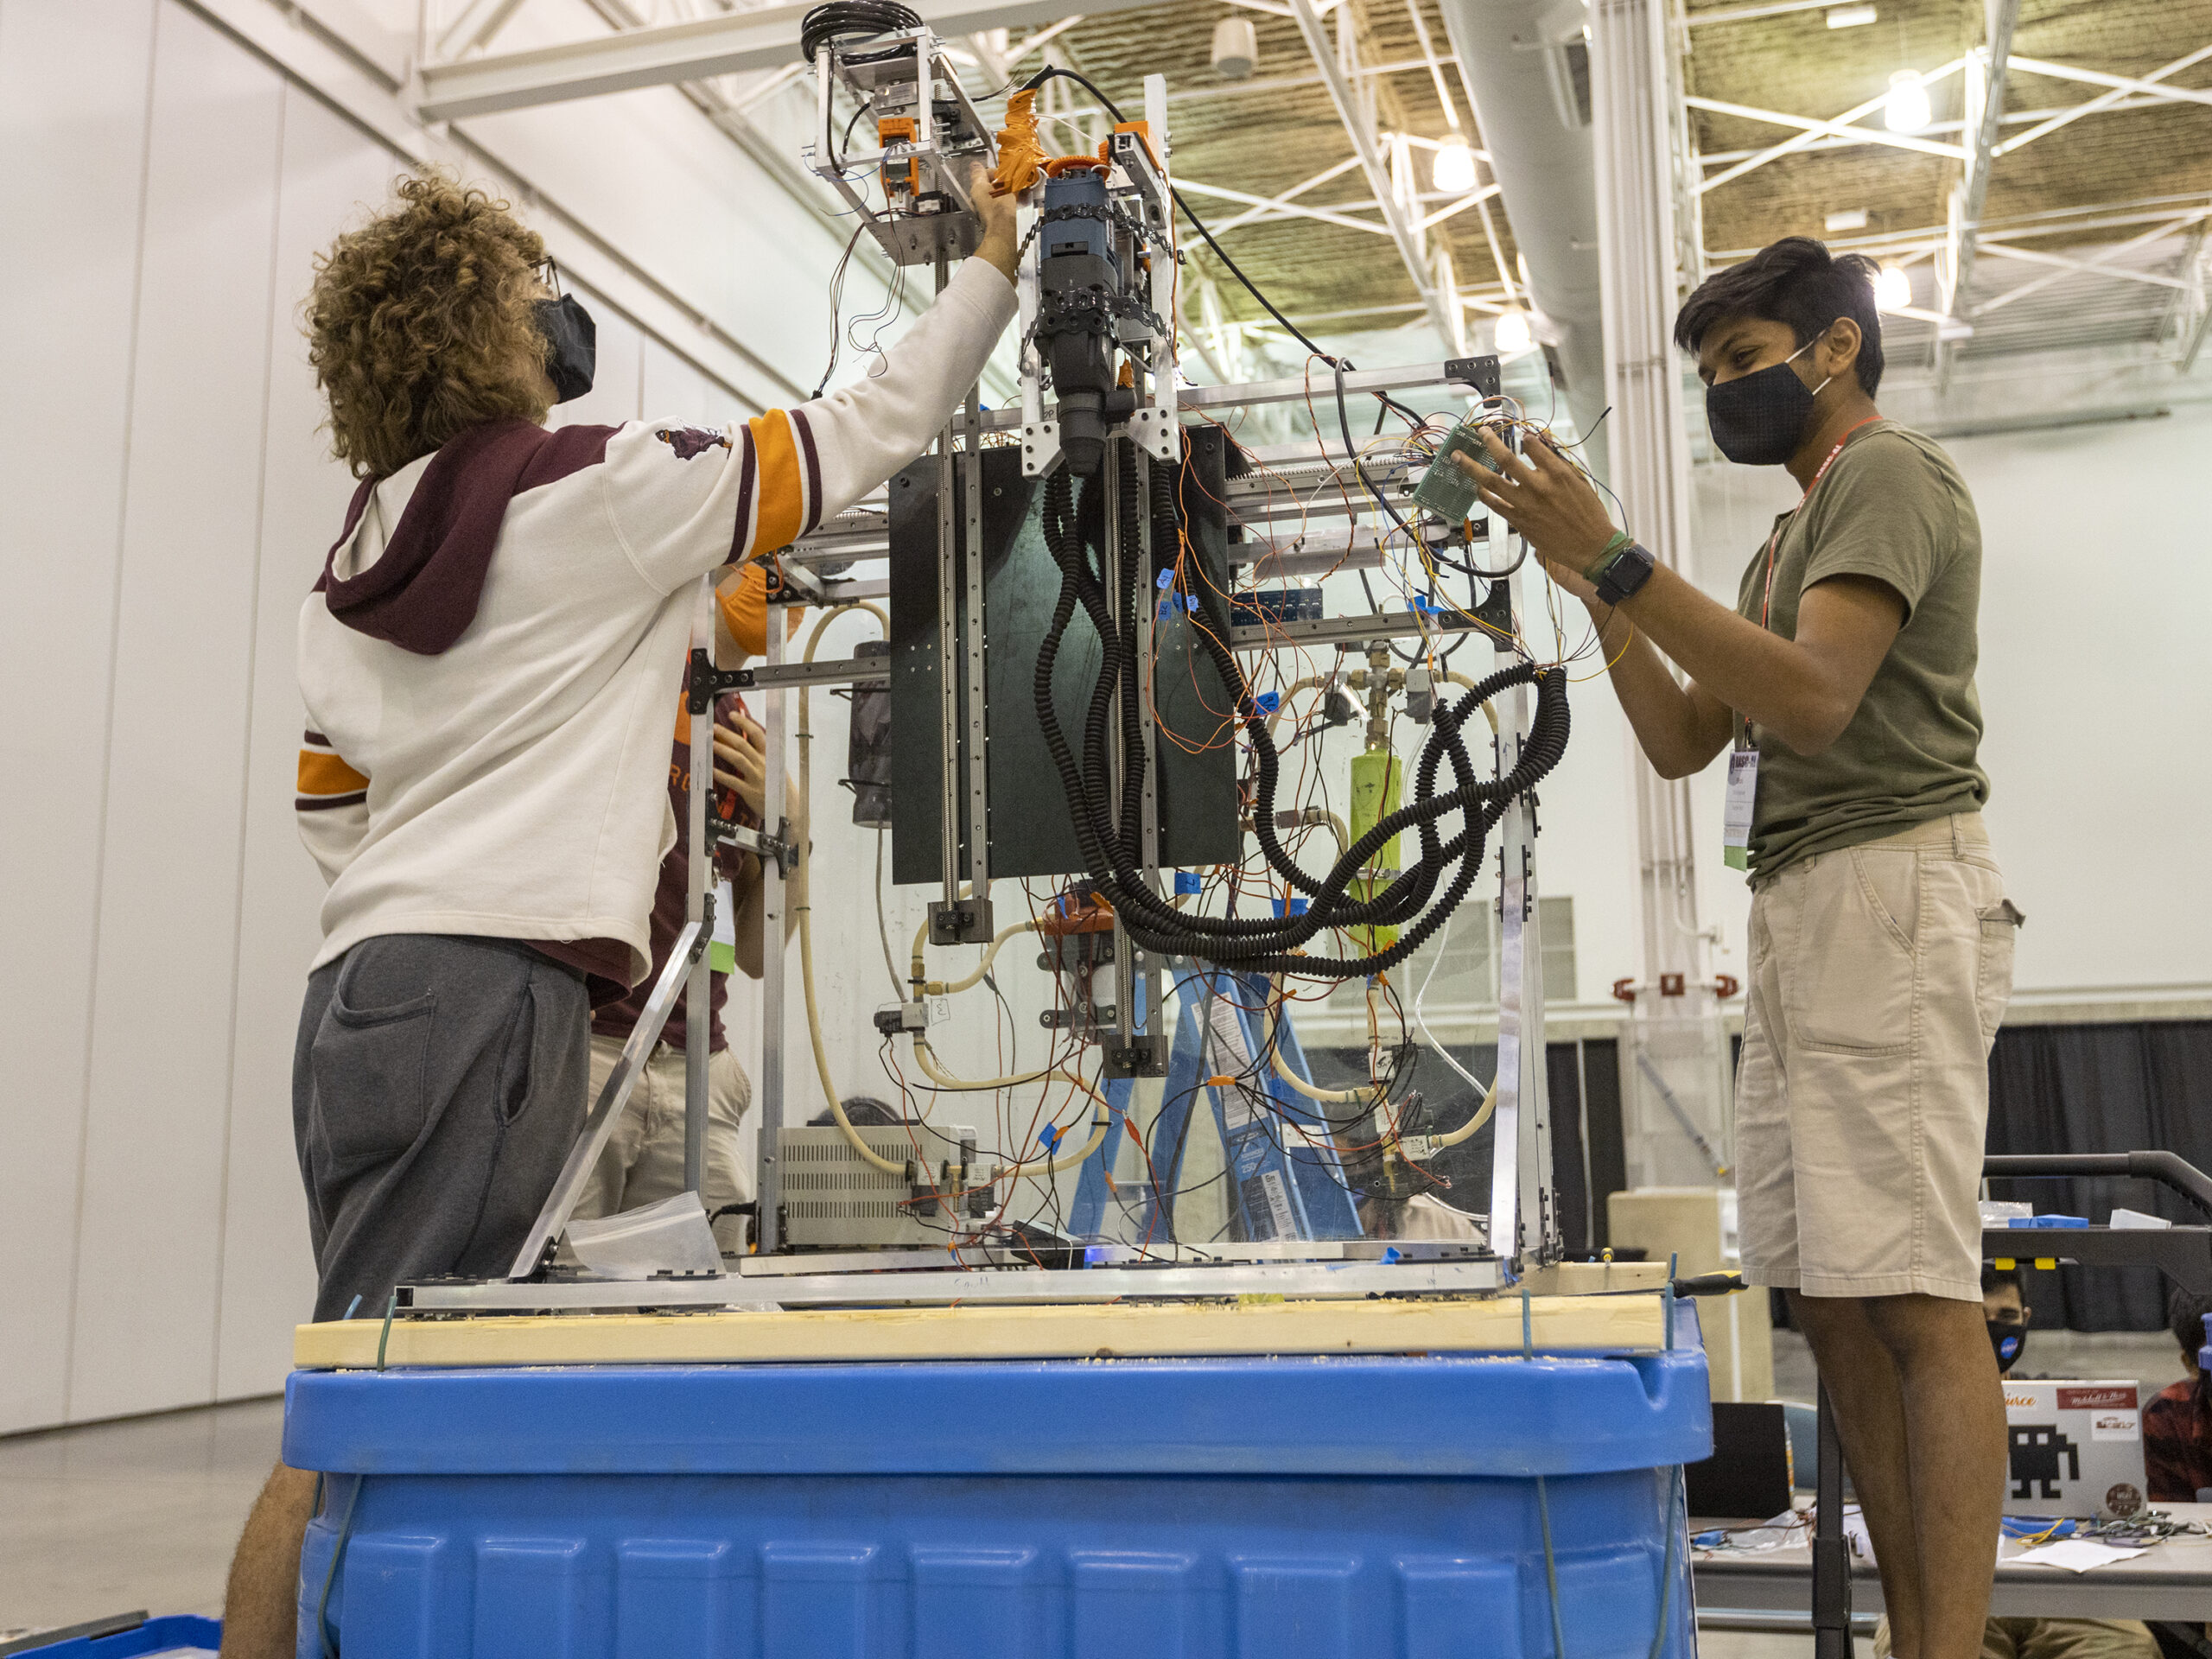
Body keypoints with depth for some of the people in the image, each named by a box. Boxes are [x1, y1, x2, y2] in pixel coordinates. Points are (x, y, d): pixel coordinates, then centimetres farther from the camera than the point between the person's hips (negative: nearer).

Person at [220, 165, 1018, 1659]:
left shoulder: (356, 565, 20)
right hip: (495, 986, -8)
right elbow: (870, 433, 5)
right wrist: (996, 265, 19)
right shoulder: (601, 493, -1)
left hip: (368, 977, 8)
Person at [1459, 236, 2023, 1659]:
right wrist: (1602, 597, 11)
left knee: (1917, 1300, -13)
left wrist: (1620, 559, -21)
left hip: (1891, 893, -9)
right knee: (1839, 1307, 4)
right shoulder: (1790, 541, 28)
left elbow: (1815, 698, -17)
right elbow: (1685, 741, 22)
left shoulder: (1888, 473, -1)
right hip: (1802, 911, 9)